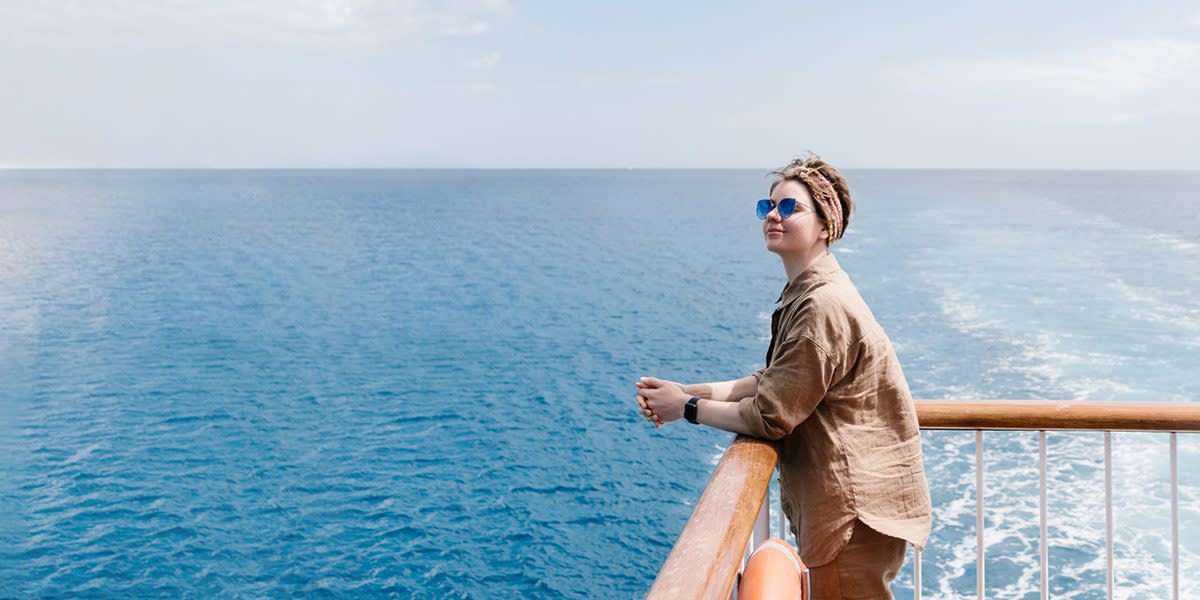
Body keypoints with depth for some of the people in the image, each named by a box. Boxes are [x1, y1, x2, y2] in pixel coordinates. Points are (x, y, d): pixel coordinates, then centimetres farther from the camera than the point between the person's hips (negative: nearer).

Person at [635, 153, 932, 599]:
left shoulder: (823, 306, -24)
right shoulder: (804, 293, 7)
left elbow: (770, 417, -23)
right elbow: (775, 381, 9)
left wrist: (687, 408, -10)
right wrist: (692, 390, 0)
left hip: (855, 509, -10)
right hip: (836, 497, 10)